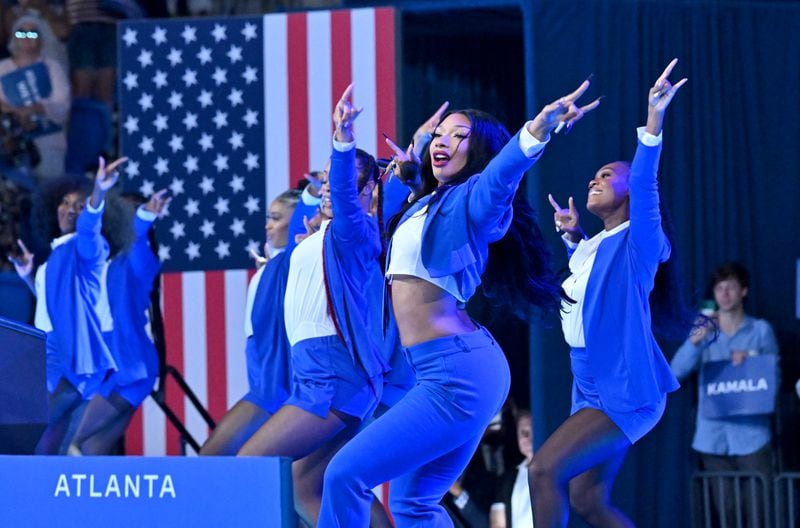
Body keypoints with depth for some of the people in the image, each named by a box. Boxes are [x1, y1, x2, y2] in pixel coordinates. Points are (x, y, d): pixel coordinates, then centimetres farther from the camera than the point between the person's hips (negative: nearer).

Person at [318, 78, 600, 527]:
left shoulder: (472, 201, -7)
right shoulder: (424, 204, 18)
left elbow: (504, 169, -31)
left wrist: (537, 130, -49)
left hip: (459, 372, -10)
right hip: (442, 371, 10)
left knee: (347, 474, -11)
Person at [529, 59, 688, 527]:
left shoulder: (636, 243, -9)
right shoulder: (593, 247, 16)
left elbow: (645, 185, -28)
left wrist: (653, 122, -39)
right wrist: (573, 237, 27)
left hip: (625, 393, -9)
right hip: (594, 392, 9)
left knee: (545, 470, -20)